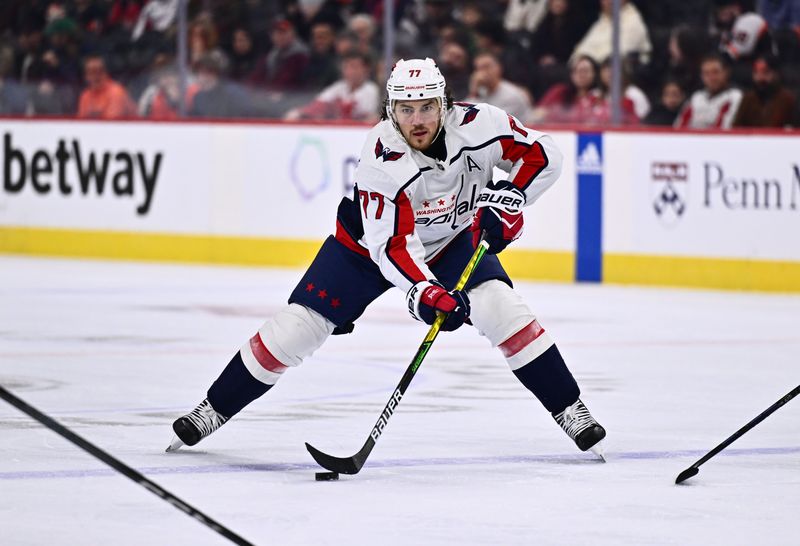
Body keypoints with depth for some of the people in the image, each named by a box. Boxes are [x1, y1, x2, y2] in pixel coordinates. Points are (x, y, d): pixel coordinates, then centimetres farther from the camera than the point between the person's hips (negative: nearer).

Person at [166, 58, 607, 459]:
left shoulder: (476, 124, -27)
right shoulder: (380, 158, -34)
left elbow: (541, 154, -13)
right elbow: (391, 245, -36)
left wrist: (505, 199, -27)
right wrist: (425, 293, -49)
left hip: (452, 237, 2)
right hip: (368, 242, -2)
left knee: (499, 306, -19)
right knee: (299, 324, -8)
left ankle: (568, 409, -6)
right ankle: (214, 410, 6)